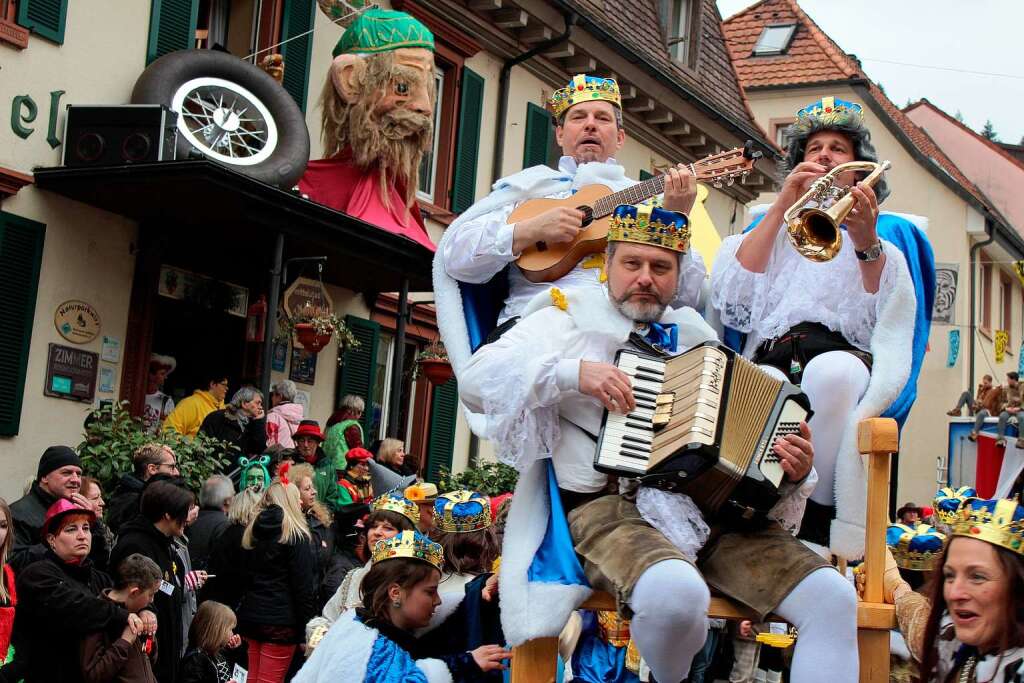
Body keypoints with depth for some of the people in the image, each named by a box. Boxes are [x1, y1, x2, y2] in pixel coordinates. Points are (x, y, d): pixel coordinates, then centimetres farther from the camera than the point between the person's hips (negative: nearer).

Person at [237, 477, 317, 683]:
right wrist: (306, 629, -6)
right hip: (280, 620, -6)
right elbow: (303, 586, -11)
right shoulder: (295, 536, -9)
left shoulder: (252, 533, 9)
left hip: (251, 616, 7)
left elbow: (245, 576, 15)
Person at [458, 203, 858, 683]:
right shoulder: (570, 320, 12)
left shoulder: (700, 338, 25)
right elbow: (474, 379, -1)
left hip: (713, 511, 5)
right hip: (611, 508, -4)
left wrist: (792, 473, 3)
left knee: (833, 599, -18)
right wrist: (571, 372, -13)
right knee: (676, 593, -37)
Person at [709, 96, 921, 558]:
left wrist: (867, 244, -8)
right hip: (772, 361, 0)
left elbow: (890, 330, 6)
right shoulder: (774, 233, 31)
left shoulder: (884, 249, 27)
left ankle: (822, 534, -29)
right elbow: (730, 304, 8)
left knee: (831, 370, -39)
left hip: (844, 367, 0)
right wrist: (781, 207, 7)